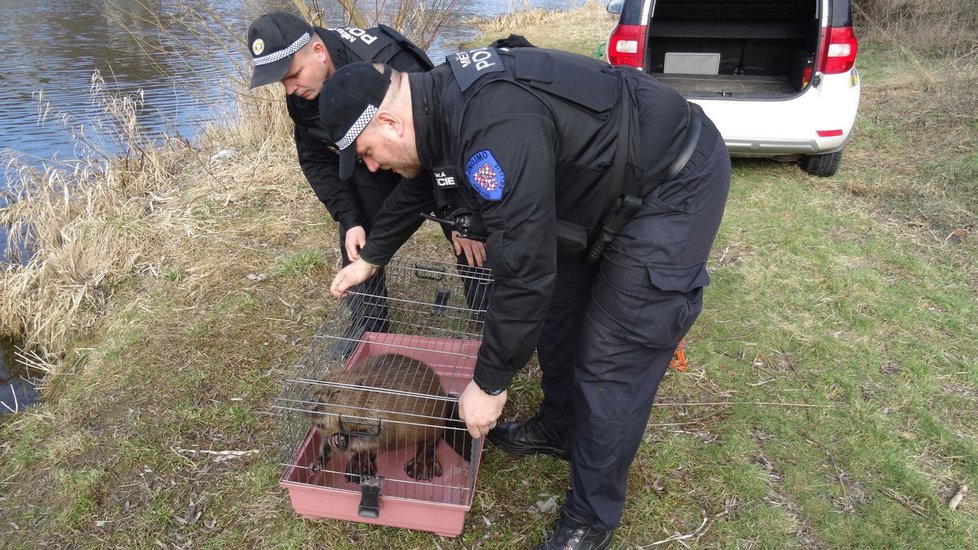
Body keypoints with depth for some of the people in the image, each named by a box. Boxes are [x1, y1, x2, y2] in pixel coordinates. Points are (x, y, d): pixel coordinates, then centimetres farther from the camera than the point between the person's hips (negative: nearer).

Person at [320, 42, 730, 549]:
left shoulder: (495, 127, -35)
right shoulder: (442, 100, -3)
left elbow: (526, 272, -32)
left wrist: (488, 384, -19)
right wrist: (368, 260, 28)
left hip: (675, 189, -9)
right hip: (606, 185, 10)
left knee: (611, 365, -6)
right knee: (560, 313, 18)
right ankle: (559, 429, 41)